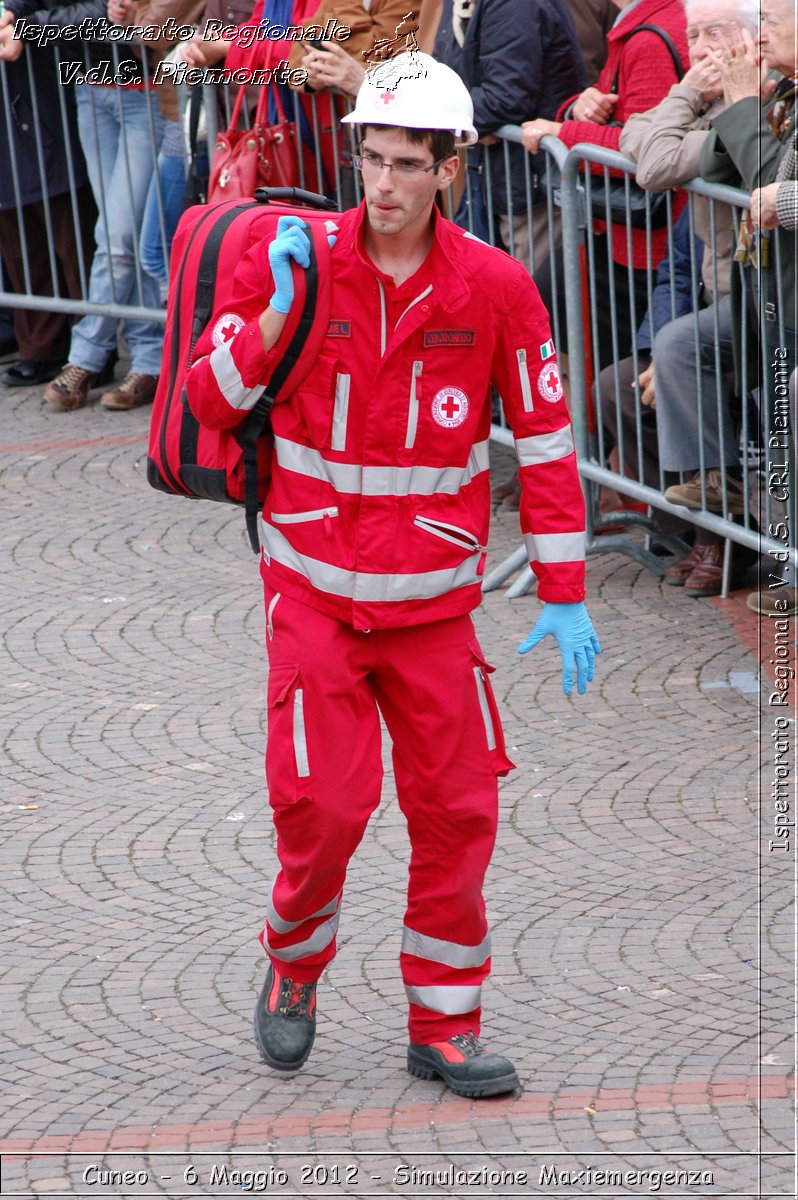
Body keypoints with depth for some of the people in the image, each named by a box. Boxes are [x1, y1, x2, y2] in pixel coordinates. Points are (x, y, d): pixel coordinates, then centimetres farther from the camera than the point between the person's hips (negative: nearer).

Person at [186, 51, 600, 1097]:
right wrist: (277, 314, -21)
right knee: (323, 802, -9)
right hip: (315, 586, -1)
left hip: (435, 598, 1)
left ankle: (443, 1028, 16)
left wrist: (564, 597, 1)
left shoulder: (495, 287, -7)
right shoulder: (294, 261, -8)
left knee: (458, 810, 1)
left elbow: (547, 440, 1)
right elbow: (210, 404, -5)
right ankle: (294, 968, 20)